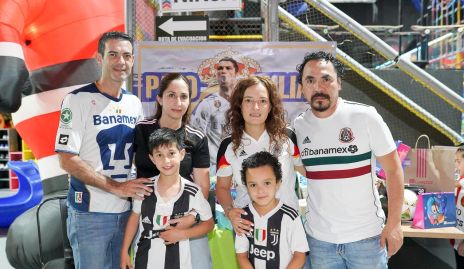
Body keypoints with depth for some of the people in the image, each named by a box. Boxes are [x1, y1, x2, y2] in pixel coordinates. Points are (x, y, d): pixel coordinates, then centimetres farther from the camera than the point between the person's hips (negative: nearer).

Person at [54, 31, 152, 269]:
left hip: (126, 211, 6)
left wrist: (140, 187, -2)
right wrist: (117, 187, -17)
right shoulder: (78, 100, -10)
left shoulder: (134, 103, 8)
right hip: (90, 213, -5)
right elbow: (66, 160, -15)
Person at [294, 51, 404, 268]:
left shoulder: (365, 117, -11)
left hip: (366, 236, -2)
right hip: (318, 237, 3)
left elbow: (393, 170, -7)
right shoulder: (298, 126, -2)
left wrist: (394, 223, -10)